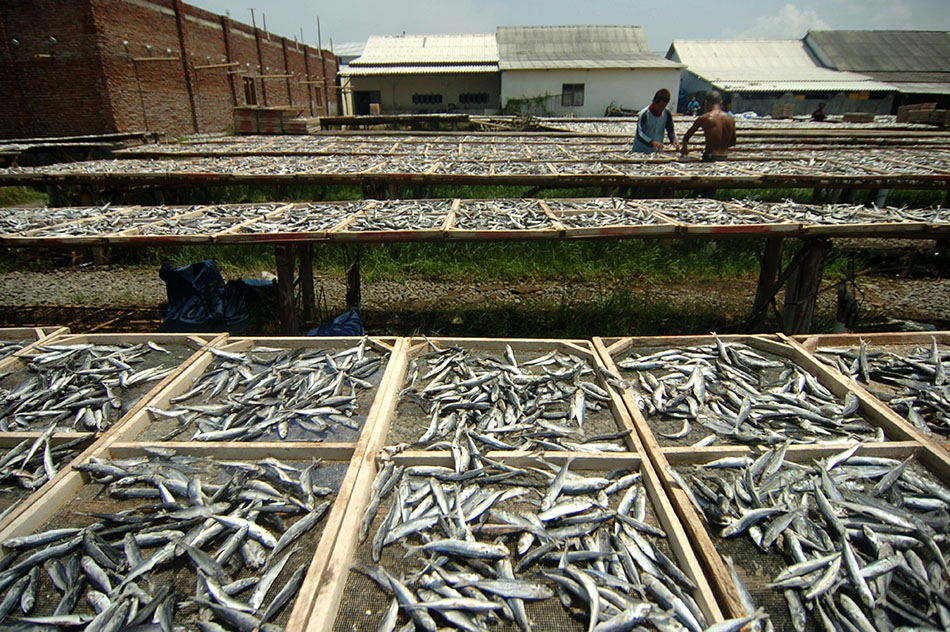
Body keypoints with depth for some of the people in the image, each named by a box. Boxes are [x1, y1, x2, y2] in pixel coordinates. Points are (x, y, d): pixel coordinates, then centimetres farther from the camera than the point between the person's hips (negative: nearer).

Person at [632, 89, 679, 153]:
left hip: (657, 151, 4)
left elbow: (670, 130, 8)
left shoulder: (666, 114, -2)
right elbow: (639, 134, -22)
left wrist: (673, 139, -14)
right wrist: (652, 142, -37)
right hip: (640, 151, -4)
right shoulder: (644, 114, -15)